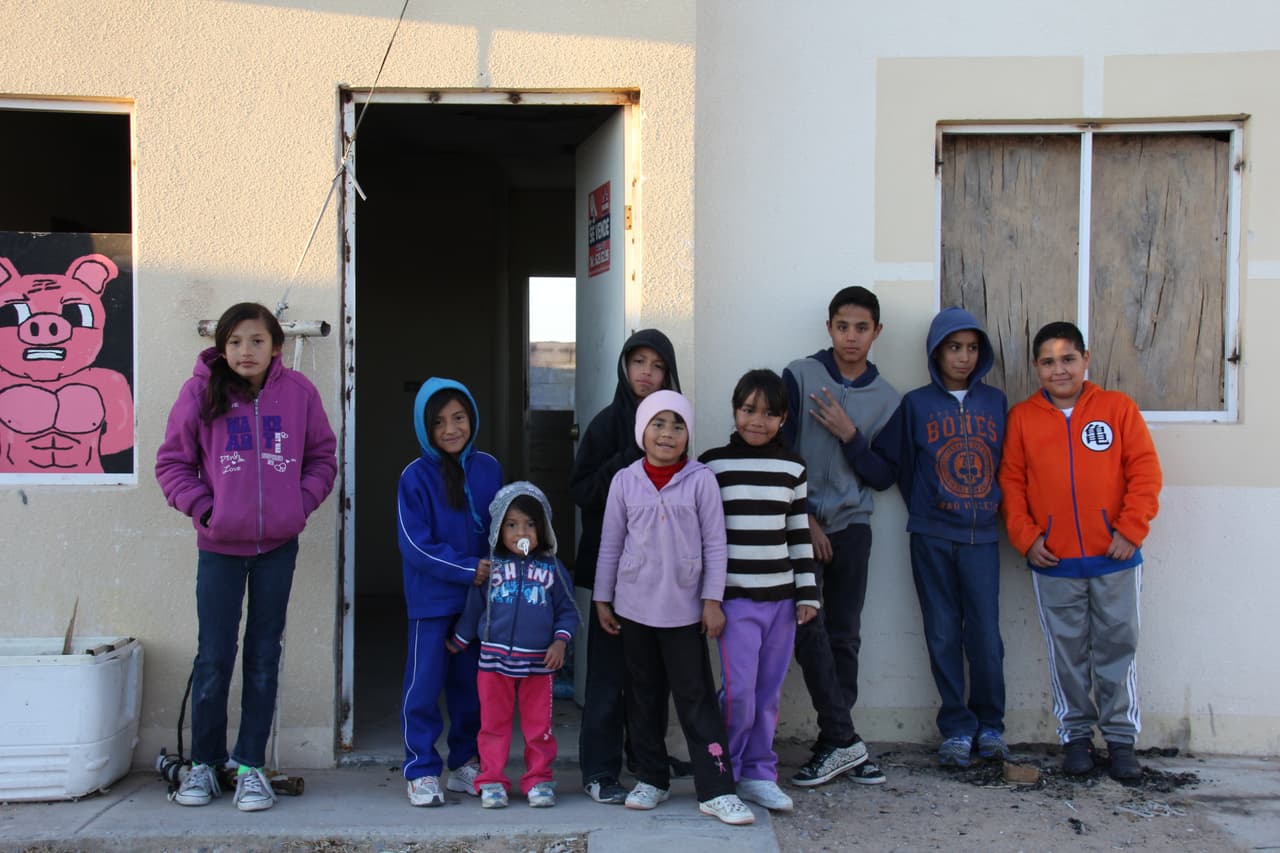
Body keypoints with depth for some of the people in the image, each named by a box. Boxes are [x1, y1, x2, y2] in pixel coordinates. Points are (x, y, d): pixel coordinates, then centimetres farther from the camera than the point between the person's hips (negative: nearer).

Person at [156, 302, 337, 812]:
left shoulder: (298, 392, -3)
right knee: (213, 658, 5)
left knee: (264, 656, 9)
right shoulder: (201, 393, -7)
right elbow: (172, 462, 1)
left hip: (278, 545, 1)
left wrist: (302, 502, -5)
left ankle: (251, 765, 19)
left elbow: (322, 456, 7)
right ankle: (204, 764, 21)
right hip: (219, 545, -1)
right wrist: (202, 507, -9)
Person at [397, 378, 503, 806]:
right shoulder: (416, 476, -9)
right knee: (424, 685, -1)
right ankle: (421, 770, 10)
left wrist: (496, 568, -4)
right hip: (431, 599, -4)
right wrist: (468, 570, -16)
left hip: (480, 596, 4)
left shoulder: (488, 469, 3)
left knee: (471, 685, 13)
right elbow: (416, 545, -12)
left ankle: (466, 764, 26)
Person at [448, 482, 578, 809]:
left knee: (538, 725, 5)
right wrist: (456, 643, 17)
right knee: (494, 723, 6)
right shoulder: (490, 567, 4)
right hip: (494, 659, 0)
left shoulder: (552, 569, 5)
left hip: (538, 662, 0)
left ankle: (538, 779, 17)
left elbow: (566, 610, 7)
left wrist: (560, 641, -7)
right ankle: (492, 781, 15)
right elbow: (473, 609, 13)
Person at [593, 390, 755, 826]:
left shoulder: (701, 480, -6)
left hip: (684, 607, -2)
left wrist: (712, 601, -6)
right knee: (644, 695, 13)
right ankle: (651, 778, 26)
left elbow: (714, 544, -4)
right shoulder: (625, 481, 0)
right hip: (634, 606, 2)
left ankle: (716, 790, 2)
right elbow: (610, 544, 6)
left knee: (696, 697, -1)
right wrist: (602, 599, 7)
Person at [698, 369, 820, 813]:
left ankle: (759, 774, 20)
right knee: (739, 687, -8)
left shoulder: (792, 467, 8)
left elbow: (800, 533, 11)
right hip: (734, 596, -3)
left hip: (781, 595, 3)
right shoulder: (712, 464, -1)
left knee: (769, 691, 7)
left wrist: (807, 592, 7)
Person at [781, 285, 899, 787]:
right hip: (802, 522, -3)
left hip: (851, 526, 3)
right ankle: (843, 741, -7)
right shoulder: (799, 376, -1)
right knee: (809, 628, -13)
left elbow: (883, 477, 4)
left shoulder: (885, 399, 8)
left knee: (844, 636, 4)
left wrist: (850, 434, -11)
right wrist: (804, 518, -7)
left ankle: (834, 745, 12)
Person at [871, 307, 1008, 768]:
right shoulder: (916, 404, 1)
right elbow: (890, 459, 2)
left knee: (986, 635, -1)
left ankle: (990, 724, 17)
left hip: (982, 537, 1)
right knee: (943, 636, 3)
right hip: (932, 539, -1)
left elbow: (1008, 462, 12)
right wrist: (922, 506, 1)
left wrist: (995, 506, 6)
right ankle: (957, 728, 14)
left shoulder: (995, 401, 8)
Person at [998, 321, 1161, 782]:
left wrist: (1130, 530, -8)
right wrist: (1026, 537, -5)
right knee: (1067, 653, 8)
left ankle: (1121, 738, 19)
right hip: (1053, 562, 1)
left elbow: (1145, 472, -1)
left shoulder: (1117, 408, 1)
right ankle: (1076, 735, 21)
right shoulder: (1022, 417, 4)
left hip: (1114, 559, 0)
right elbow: (1010, 482, 4)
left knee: (1117, 648, 7)